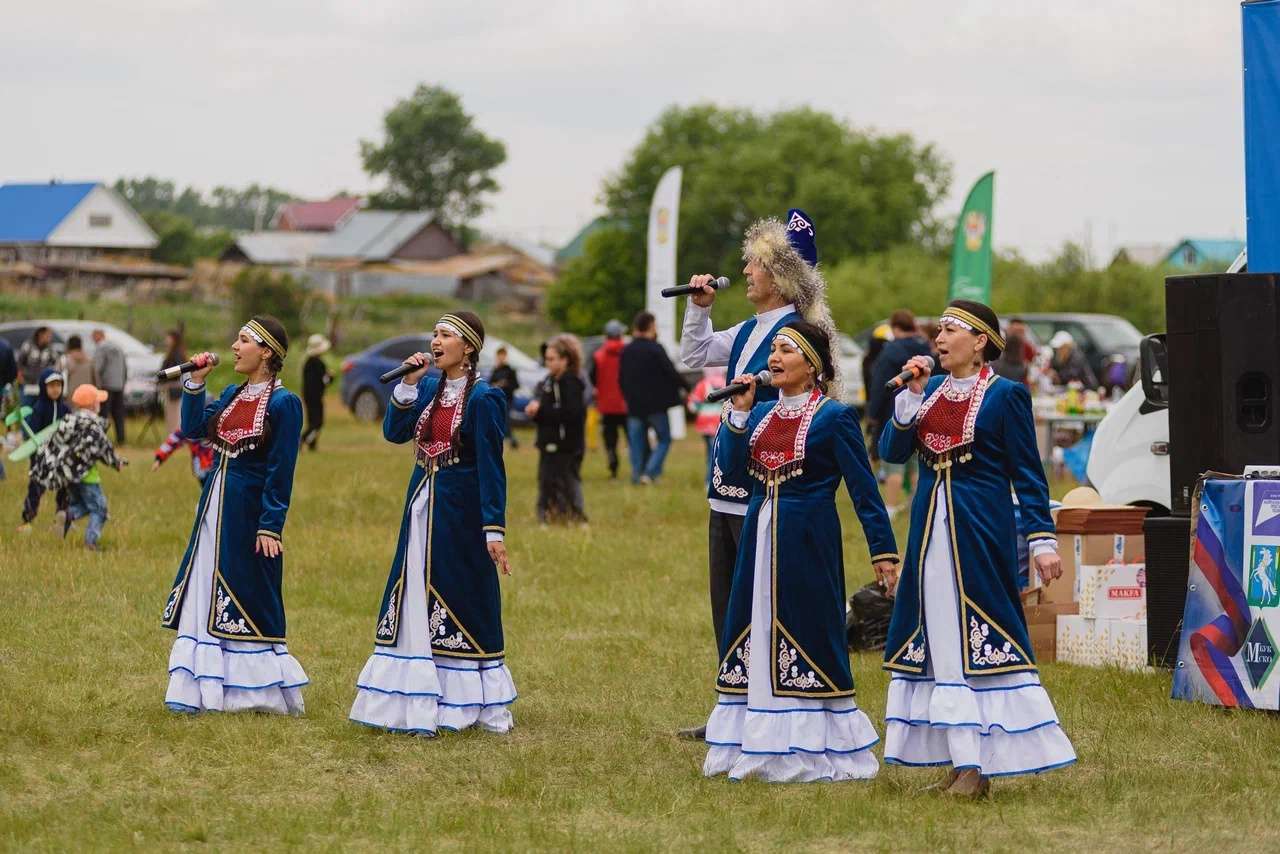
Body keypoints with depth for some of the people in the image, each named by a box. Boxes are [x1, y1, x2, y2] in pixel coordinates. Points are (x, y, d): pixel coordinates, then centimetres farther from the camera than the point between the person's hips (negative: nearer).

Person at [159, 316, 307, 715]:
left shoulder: (283, 403, -10)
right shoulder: (231, 394, 13)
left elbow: (281, 471, -13)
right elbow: (193, 428, 4)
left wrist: (271, 527, -16)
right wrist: (195, 382, -1)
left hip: (249, 510, -8)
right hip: (214, 505, 8)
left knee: (248, 600, -3)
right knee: (205, 595, 8)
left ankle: (259, 692, 6)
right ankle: (204, 688, 13)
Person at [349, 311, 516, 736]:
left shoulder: (483, 398, -12)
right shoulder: (429, 387, 8)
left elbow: (491, 467, -14)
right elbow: (395, 432, 1)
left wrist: (494, 530, -18)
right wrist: (407, 385, -11)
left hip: (460, 512, -7)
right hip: (421, 508, 7)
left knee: (464, 606, -2)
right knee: (415, 603, 9)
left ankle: (481, 708, 8)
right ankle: (416, 705, 17)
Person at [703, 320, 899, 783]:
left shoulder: (834, 417, -7)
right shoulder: (761, 414, 12)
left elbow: (864, 488, -8)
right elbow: (729, 463, 1)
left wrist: (883, 549, -11)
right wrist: (739, 411, -8)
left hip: (807, 541, -7)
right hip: (760, 536, 7)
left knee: (808, 636, -3)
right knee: (753, 632, 9)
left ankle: (810, 750, 4)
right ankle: (751, 745, 18)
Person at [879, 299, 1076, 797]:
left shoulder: (1005, 396, -5)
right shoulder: (929, 390, 11)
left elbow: (1027, 473, -5)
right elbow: (892, 451, 4)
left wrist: (1042, 540, -10)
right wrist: (912, 395, -6)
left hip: (981, 530, -6)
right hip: (931, 528, 6)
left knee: (980, 636, -7)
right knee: (939, 639, 6)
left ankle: (979, 762, -6)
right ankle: (962, 760, 11)